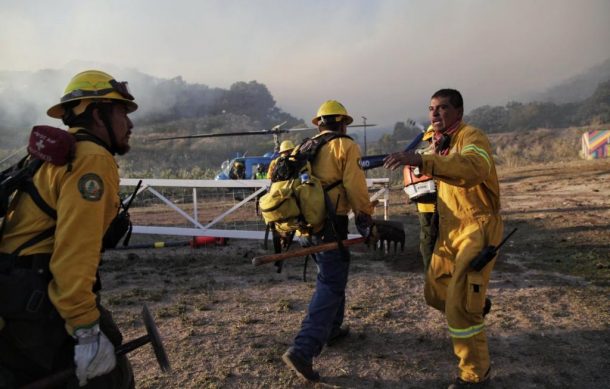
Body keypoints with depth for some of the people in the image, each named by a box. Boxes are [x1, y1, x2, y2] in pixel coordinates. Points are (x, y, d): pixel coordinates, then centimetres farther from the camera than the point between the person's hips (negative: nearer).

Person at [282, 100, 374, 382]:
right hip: (331, 223, -8)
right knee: (330, 285, -5)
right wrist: (365, 218, -2)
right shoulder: (346, 146, -5)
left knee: (330, 275, 24)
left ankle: (331, 330, 37)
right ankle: (303, 350, -13)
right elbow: (355, 186, -14)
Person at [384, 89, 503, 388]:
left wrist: (422, 161, -51)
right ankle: (475, 305, 48)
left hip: (477, 229, -8)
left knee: (460, 304, -9)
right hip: (448, 229, 8)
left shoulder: (472, 137, -16)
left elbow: (473, 168, -39)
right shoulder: (439, 142, 12)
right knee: (435, 292, 16)